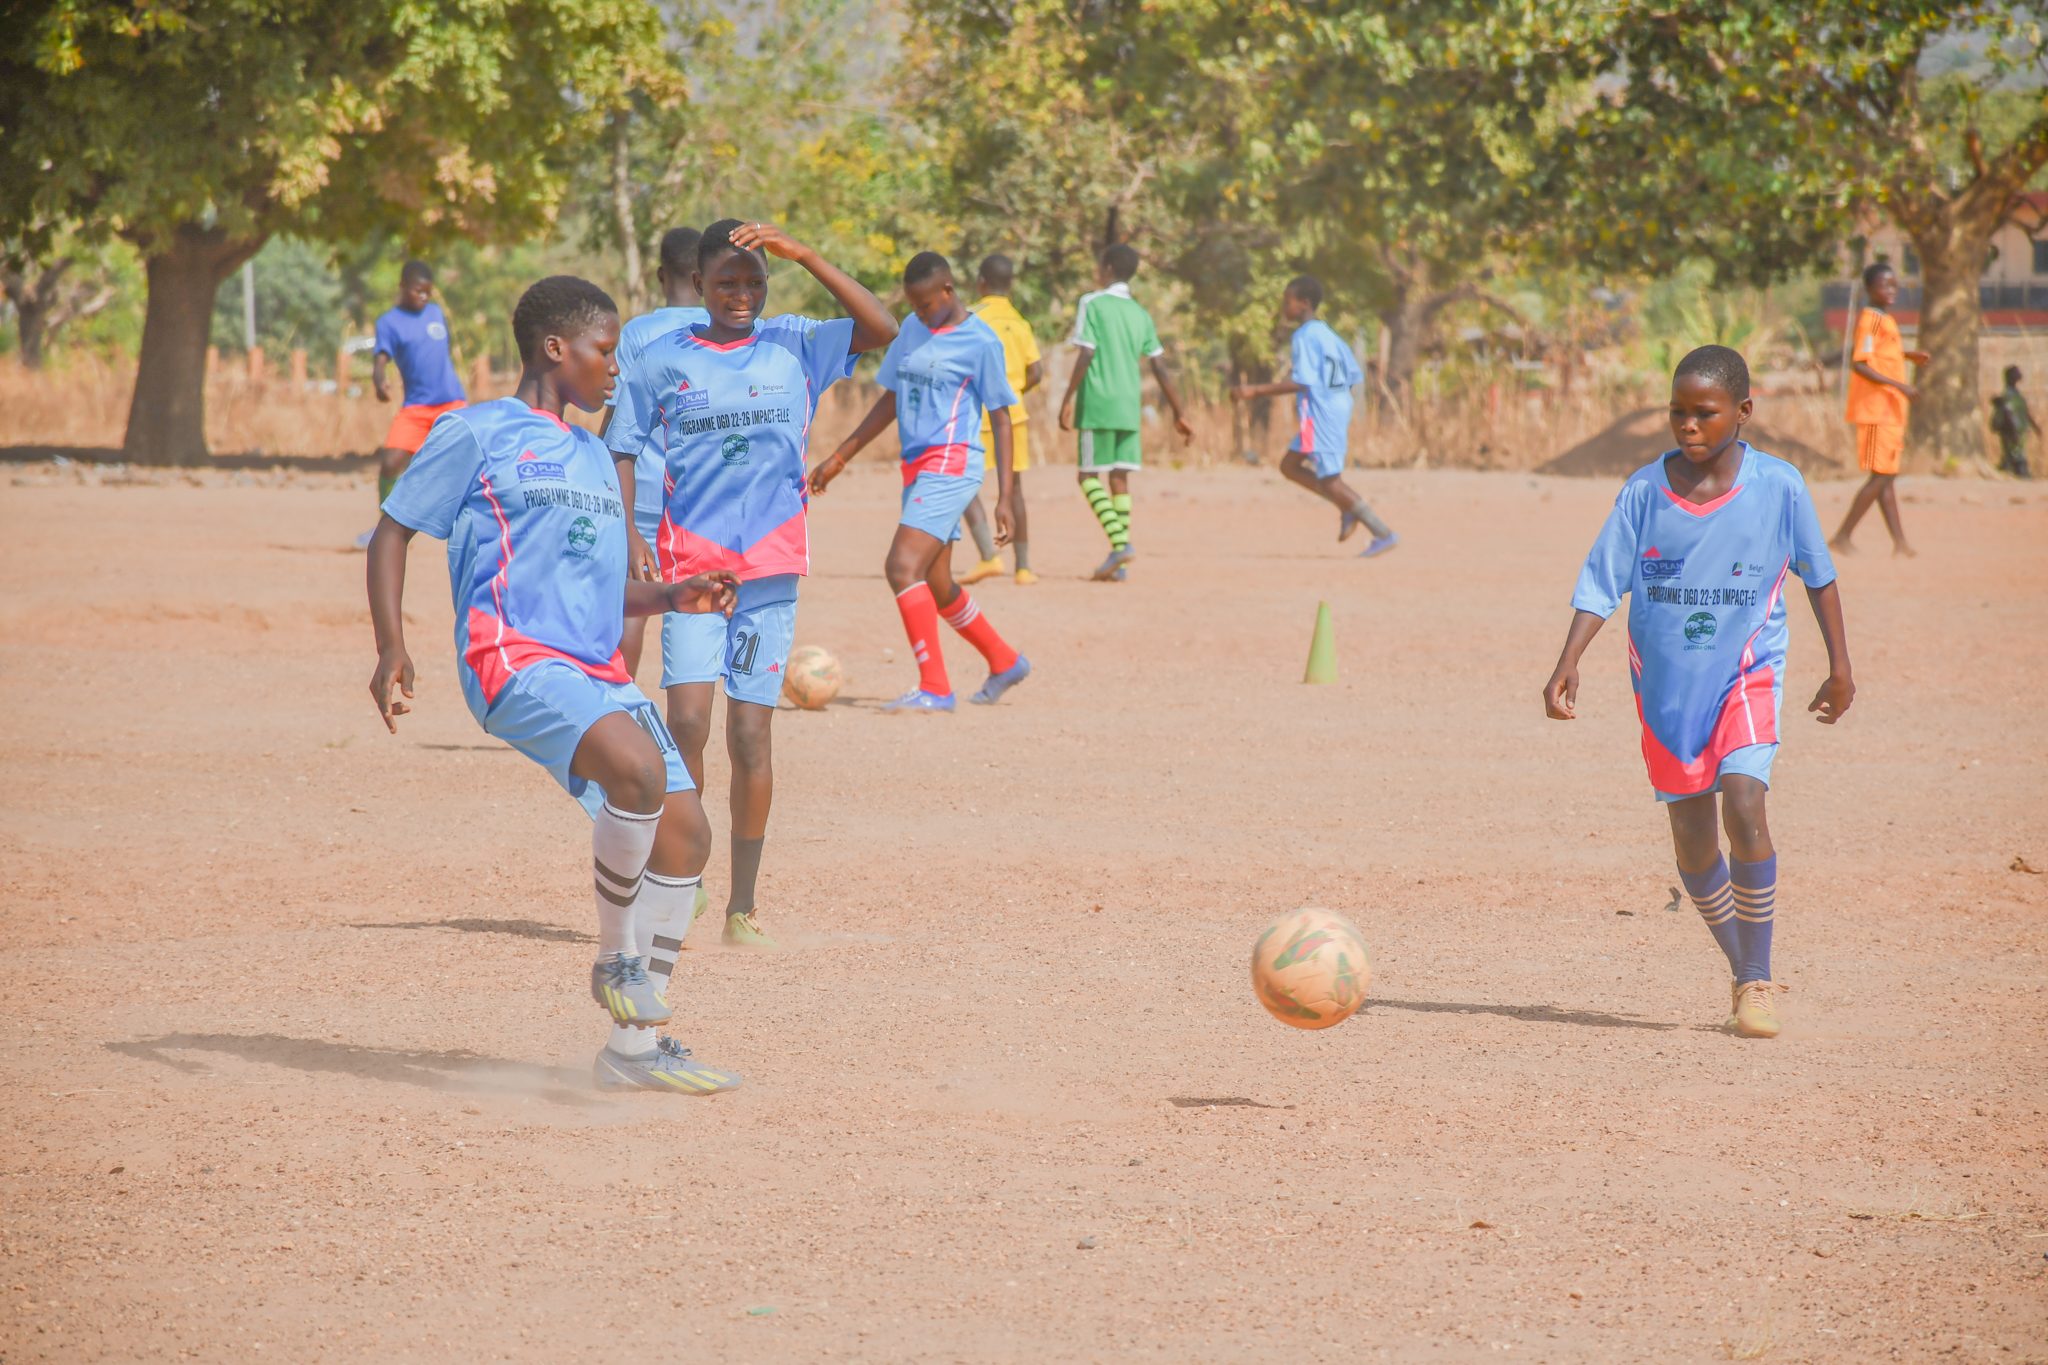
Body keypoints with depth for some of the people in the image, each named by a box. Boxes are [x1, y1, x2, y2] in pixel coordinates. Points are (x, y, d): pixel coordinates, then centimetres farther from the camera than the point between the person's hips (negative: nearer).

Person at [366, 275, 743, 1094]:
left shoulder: (591, 456, 24)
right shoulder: (476, 434, 2)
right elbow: (391, 532, 2)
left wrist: (670, 596, 11)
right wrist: (392, 648, -10)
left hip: (598, 670, 8)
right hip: (514, 658, -8)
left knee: (684, 831, -1)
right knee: (638, 767, -32)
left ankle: (634, 1049, 8)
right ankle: (616, 959, -11)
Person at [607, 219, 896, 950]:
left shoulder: (794, 346, 5)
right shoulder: (664, 360, 4)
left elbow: (881, 329, -10)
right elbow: (623, 453, 8)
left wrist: (803, 255, -14)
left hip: (771, 566, 1)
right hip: (692, 561, -1)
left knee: (750, 733, 1)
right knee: (688, 723, -15)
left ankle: (743, 907, 8)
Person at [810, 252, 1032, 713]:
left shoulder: (980, 342, -7)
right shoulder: (912, 330, 13)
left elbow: (1000, 418, -5)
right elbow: (891, 399, 22)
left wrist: (1005, 497, -9)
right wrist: (841, 457, 21)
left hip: (951, 467, -8)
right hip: (916, 468, 8)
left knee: (903, 567, -20)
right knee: (935, 585, 14)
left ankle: (935, 688, -17)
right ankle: (1005, 662, 34)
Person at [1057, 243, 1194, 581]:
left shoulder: (1092, 304, -4)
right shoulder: (1140, 314, 12)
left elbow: (1086, 355, -13)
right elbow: (1159, 366, 10)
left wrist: (1068, 400, -9)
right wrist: (1179, 413, 13)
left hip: (1098, 402, -6)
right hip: (1130, 406, 6)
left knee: (1090, 475, 1)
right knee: (1120, 477, 7)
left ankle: (1120, 542, -19)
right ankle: (1118, 564, 3)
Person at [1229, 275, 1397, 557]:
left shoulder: (1304, 336, -13)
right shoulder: (1328, 335, 14)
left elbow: (1301, 382, -23)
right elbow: (1354, 377, 15)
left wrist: (1256, 391, -22)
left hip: (1320, 416, -10)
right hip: (1339, 410, 10)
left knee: (1330, 480, -6)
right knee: (1289, 465, 17)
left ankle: (1384, 534, -5)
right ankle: (1348, 508, 10)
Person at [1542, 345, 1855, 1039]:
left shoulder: (1778, 486, -7)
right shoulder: (1644, 491, -6)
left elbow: (1818, 575, 6)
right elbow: (1601, 583, -6)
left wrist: (1840, 667, 10)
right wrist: (1568, 664, -19)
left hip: (1747, 669, -2)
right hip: (1666, 677, 2)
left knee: (1743, 805, -22)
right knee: (1692, 841, 4)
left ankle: (1757, 983, -9)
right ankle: (1742, 970, 26)